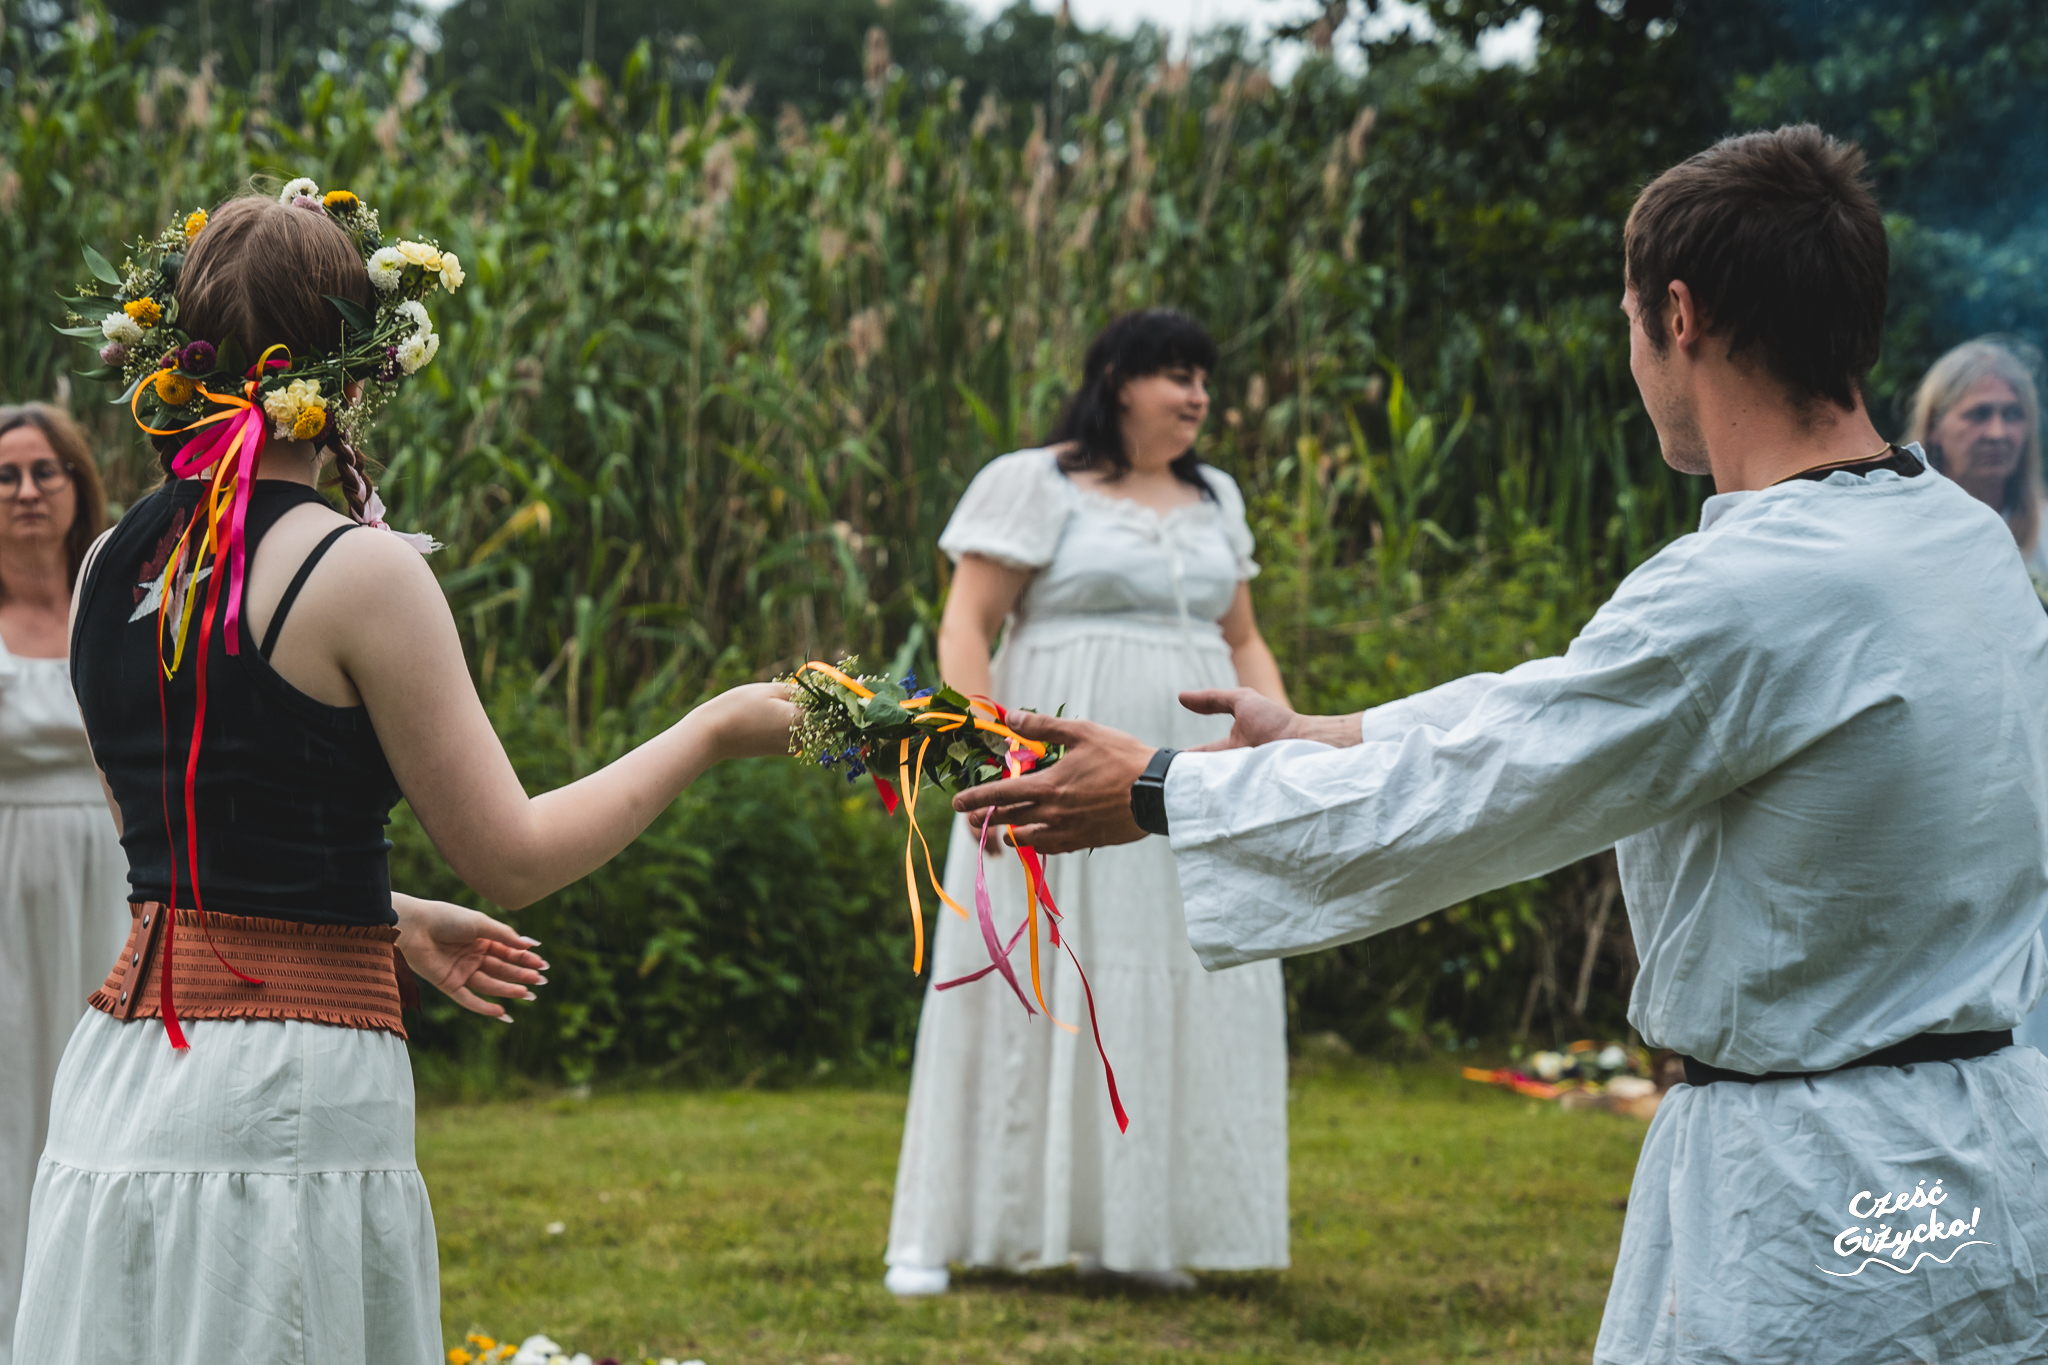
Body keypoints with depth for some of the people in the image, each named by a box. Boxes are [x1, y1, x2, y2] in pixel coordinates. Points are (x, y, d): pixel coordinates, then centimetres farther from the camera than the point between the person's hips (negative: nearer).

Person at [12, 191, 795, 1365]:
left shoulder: (115, 564, 8)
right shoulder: (358, 572, -12)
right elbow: (512, 856, -8)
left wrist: (396, 918, 30)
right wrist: (714, 732, 4)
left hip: (123, 1074, 7)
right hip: (289, 1093, -7)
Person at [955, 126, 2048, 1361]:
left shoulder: (1754, 595, -23)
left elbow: (1454, 799, -13)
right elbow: (1562, 710, 15)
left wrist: (1160, 795, 0)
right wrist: (1318, 738, 22)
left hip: (1820, 1220, -8)